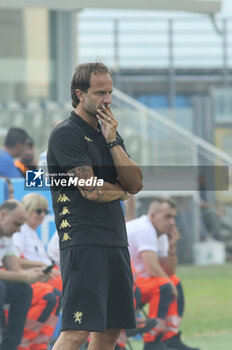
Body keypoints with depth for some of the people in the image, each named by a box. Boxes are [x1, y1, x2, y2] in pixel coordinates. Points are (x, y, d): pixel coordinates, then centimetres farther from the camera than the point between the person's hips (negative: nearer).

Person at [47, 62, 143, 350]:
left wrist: (112, 140, -1)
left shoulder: (111, 135, 18)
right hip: (83, 242, -8)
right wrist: (122, 191, 6)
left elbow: (136, 183, 7)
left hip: (116, 241, 8)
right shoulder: (66, 134, -7)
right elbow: (91, 190, -14)